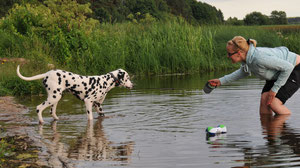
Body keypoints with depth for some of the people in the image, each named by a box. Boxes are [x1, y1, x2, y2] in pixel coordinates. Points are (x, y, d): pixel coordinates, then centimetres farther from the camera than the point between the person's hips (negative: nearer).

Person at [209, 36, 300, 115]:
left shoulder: (260, 58, -37)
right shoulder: (246, 57, -10)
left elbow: (288, 67, -30)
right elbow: (244, 72, 16)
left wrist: (274, 89, -23)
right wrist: (221, 81, 11)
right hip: (278, 73, 8)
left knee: (274, 103, -18)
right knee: (264, 100, -4)